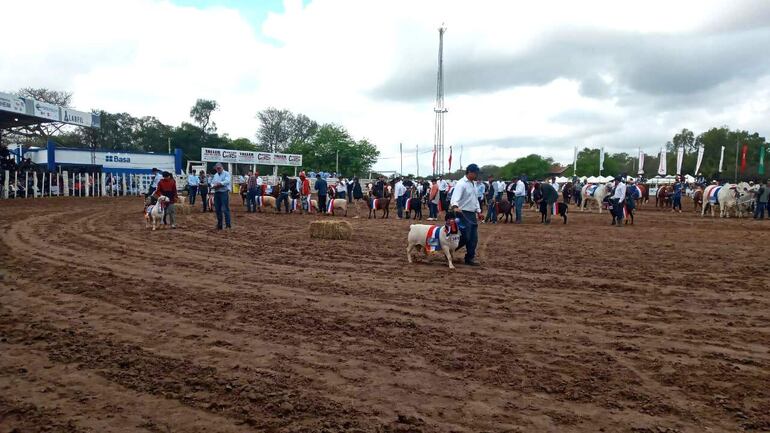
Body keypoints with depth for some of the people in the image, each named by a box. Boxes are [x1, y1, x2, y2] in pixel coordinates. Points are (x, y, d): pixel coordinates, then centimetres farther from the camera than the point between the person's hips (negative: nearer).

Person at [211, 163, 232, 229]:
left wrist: (220, 183, -18)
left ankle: (228, 224, -7)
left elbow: (227, 181, -17)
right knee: (217, 209, 8)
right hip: (216, 193, 7)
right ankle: (219, 225, 16)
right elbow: (212, 184, 14)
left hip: (224, 193, -6)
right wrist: (214, 186, -7)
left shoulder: (226, 174, -1)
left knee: (225, 209, -9)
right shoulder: (215, 175, 19)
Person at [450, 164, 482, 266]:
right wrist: (455, 207, -46)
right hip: (464, 214, -9)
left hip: (472, 214, 9)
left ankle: (470, 258, 17)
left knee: (473, 238, 8)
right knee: (465, 237, -9)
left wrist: (478, 211, 18)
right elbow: (455, 197, -27)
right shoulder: (461, 184, -14)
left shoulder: (473, 184, 14)